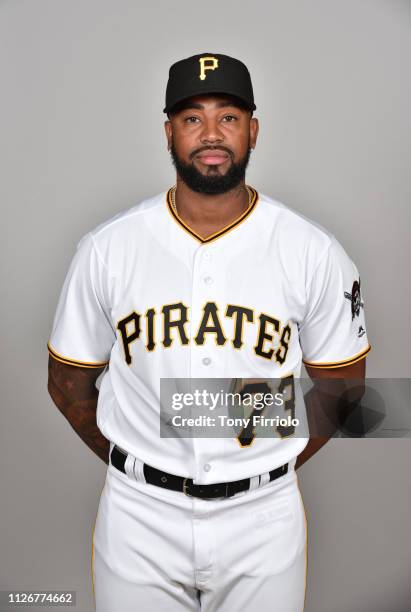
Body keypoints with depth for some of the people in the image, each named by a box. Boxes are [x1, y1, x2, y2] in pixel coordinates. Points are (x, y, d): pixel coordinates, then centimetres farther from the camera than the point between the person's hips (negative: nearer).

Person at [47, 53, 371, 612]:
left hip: (263, 518, 1)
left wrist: (271, 469, 1)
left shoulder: (314, 253, -8)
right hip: (139, 514, 1)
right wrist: (140, 471, 4)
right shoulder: (106, 250, -7)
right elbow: (69, 382, 2)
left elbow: (340, 382, 3)